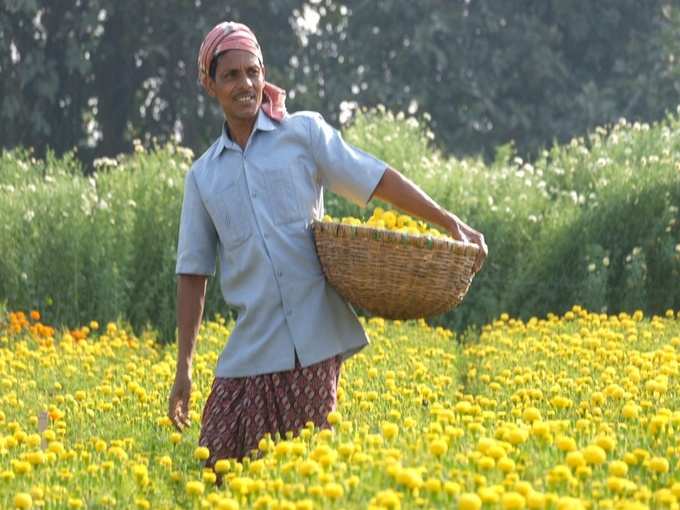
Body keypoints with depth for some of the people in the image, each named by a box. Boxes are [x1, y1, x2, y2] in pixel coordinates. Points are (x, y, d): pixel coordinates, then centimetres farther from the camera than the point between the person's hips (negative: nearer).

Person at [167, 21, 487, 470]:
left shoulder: (304, 132, 5)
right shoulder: (203, 176, 13)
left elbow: (377, 179, 3)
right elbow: (193, 274, 14)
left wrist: (452, 223, -7)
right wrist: (183, 368, 11)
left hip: (316, 345, -3)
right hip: (250, 352, 3)